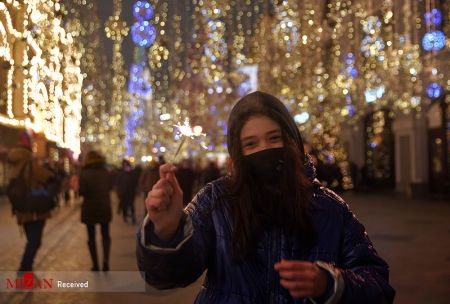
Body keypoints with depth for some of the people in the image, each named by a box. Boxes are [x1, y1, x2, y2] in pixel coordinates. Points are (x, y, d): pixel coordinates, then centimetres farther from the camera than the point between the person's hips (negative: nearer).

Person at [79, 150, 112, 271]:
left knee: (91, 237, 10)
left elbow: (82, 192, -16)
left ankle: (95, 265, 9)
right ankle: (106, 259, -7)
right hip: (105, 207, 3)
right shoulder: (105, 172, -2)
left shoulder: (84, 173, -13)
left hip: (89, 208, -2)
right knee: (105, 235, 14)